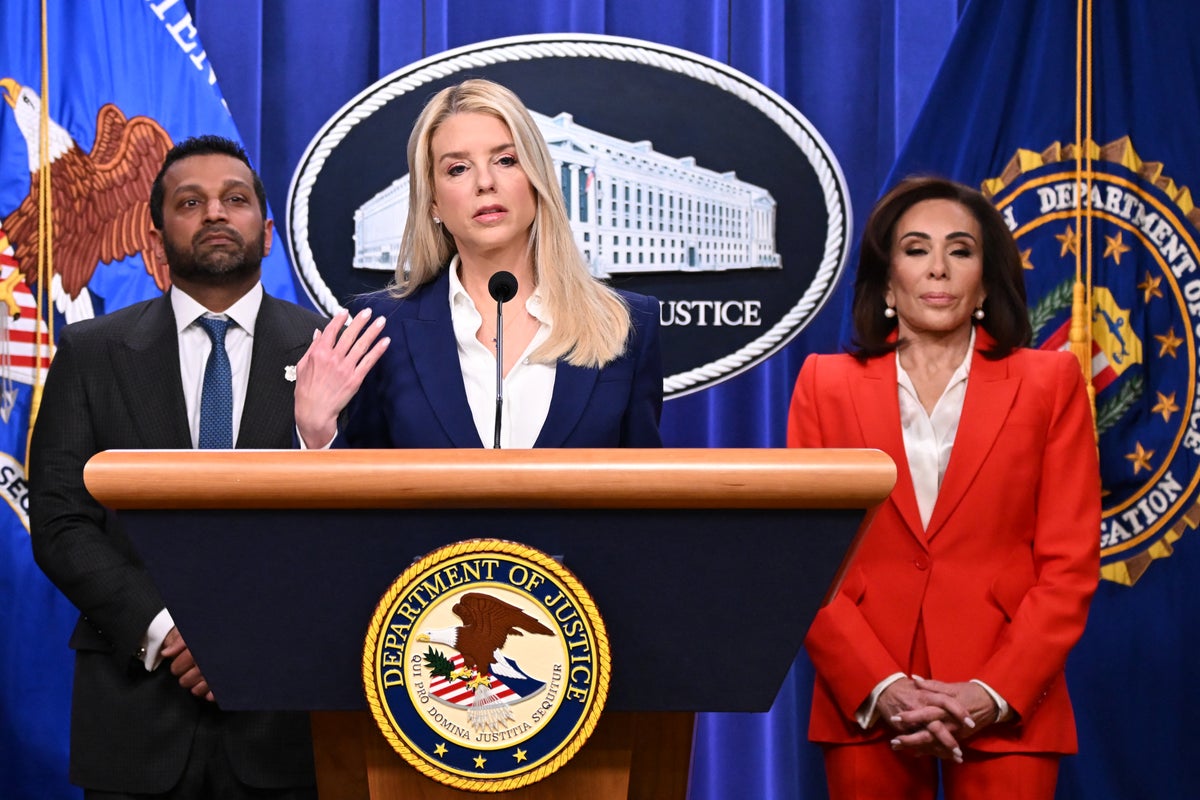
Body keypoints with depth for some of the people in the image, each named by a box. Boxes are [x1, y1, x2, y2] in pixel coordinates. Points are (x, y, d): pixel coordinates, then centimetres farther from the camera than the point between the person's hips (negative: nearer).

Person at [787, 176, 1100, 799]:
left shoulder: (1050, 382, 6)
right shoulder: (826, 384, 8)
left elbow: (1070, 566, 0)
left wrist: (992, 694, -11)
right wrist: (880, 688, -11)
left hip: (1006, 714, 0)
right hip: (864, 707, 1)